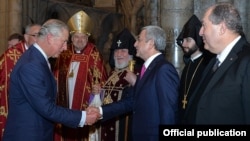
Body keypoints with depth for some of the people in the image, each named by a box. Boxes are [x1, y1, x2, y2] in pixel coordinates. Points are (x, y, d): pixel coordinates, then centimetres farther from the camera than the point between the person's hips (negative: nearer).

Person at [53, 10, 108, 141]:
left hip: (84, 108, -4)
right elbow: (57, 79, 14)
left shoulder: (94, 56, -7)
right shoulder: (64, 54, 6)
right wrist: (56, 100, 9)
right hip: (64, 107, 4)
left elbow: (100, 81, -6)